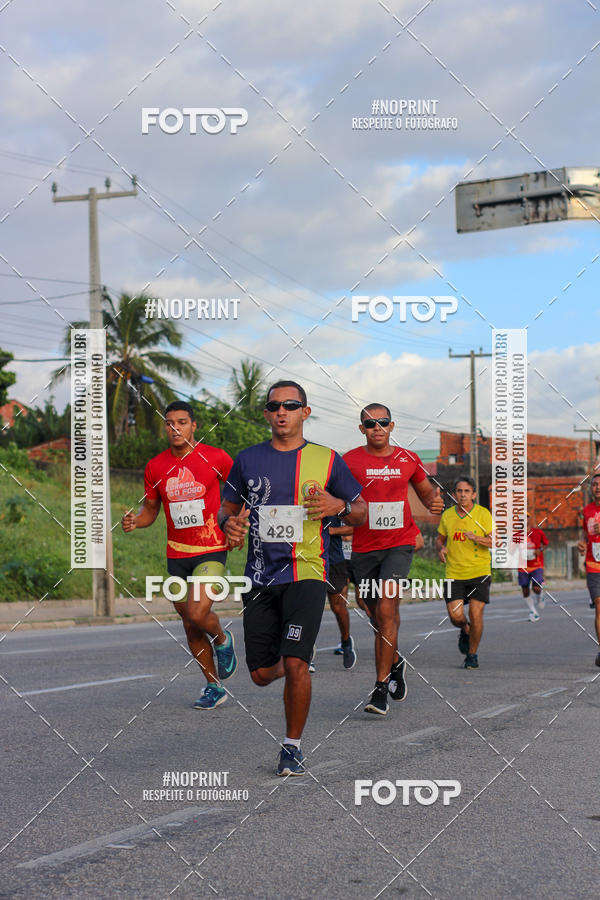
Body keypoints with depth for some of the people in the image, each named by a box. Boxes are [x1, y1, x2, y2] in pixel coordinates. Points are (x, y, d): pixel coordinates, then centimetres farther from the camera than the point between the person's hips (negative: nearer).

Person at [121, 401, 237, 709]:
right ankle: (214, 687, 24)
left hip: (211, 550, -4)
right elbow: (151, 509, 14)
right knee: (190, 626, 9)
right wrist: (135, 521, -7)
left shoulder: (216, 458, -6)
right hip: (177, 554, 4)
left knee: (197, 614, -21)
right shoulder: (155, 467, 3)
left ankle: (222, 640, 14)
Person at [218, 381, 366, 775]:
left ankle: (293, 746, 3)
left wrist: (339, 506, -12)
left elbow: (362, 513, 10)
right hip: (261, 577, 3)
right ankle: (282, 665, 41)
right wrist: (229, 523, -5)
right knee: (261, 674, 4)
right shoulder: (248, 460, 8)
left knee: (296, 664, -16)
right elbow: (228, 507, 18)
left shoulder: (327, 460, 3)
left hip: (306, 574, -3)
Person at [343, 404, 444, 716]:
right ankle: (395, 661, 42)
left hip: (399, 543, -1)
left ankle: (381, 686, -14)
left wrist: (435, 501, -2)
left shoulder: (407, 459, 6)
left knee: (386, 610, -17)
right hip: (363, 547, 1)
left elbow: (426, 491, 20)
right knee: (378, 616, 12)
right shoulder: (349, 461, -1)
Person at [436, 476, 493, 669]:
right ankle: (465, 630, 29)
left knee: (475, 615, -8)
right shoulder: (447, 515, 6)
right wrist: (441, 548, -2)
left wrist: (477, 538, -28)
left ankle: (472, 654, 13)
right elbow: (440, 538, 21)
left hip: (479, 572, -2)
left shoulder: (483, 514, -4)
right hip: (454, 573, 2)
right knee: (456, 616, -7)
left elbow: (496, 541, -10)